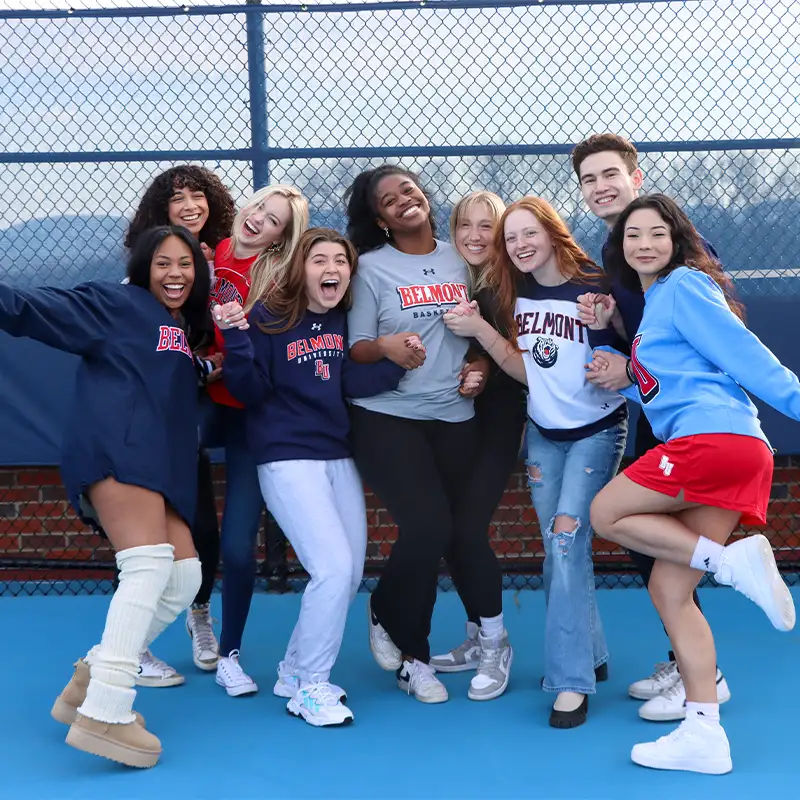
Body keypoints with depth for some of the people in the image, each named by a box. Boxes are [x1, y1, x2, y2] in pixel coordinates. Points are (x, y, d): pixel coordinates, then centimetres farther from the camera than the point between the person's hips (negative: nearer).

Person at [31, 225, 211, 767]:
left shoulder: (186, 332, 28)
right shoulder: (115, 304, 8)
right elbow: (34, 311, 2)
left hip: (159, 464, 8)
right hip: (116, 448, -8)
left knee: (184, 575, 0)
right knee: (151, 560, -24)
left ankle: (90, 681, 10)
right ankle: (103, 714, -28)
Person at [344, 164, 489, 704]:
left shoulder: (461, 261, 9)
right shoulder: (371, 268, -1)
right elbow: (355, 350, -5)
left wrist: (481, 365, -1)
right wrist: (385, 346, -26)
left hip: (455, 418, 4)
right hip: (387, 417, -4)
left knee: (456, 533, 0)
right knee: (428, 526, -16)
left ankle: (409, 650, 22)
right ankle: (404, 641, 11)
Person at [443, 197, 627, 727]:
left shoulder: (593, 289, -17)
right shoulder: (517, 295, 0)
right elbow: (525, 370, -3)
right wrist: (478, 330, -13)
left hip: (596, 432, -6)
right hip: (543, 435, 6)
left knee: (567, 537, -16)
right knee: (558, 549, 8)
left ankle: (572, 680, -10)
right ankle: (591, 654, 26)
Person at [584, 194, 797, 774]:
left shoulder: (684, 285, 1)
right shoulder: (651, 304, 27)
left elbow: (743, 353, -8)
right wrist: (618, 373, 14)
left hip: (712, 437, -9)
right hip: (727, 454, 9)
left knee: (607, 514, 0)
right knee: (670, 590, 5)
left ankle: (733, 561, -9)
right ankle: (704, 736, 3)